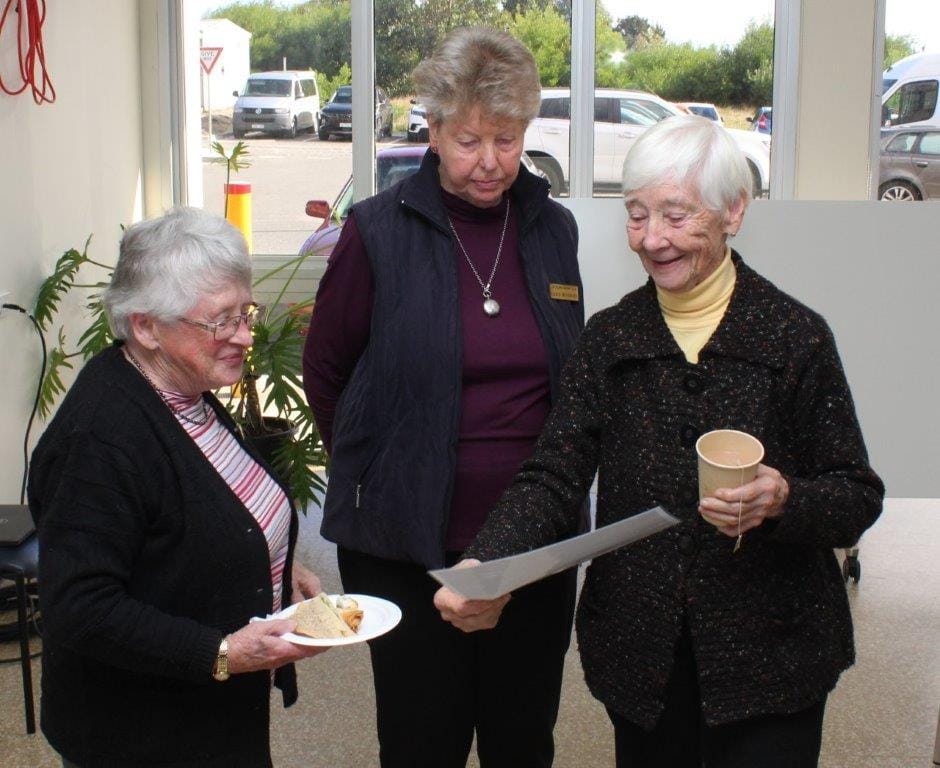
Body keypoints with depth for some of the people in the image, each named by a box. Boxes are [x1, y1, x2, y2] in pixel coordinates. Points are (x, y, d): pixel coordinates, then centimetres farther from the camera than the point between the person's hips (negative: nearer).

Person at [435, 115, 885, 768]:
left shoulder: (797, 337, -7)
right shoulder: (610, 338, 0)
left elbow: (859, 499, -4)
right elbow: (553, 479, -7)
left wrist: (785, 502, -26)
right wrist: (487, 567, -25)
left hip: (769, 661, -2)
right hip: (640, 658, 2)